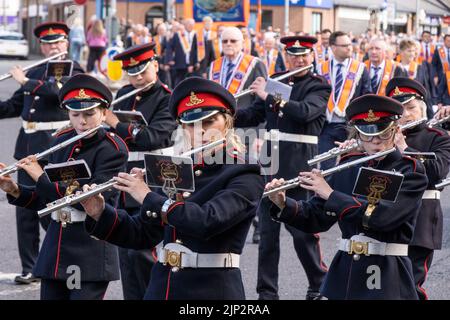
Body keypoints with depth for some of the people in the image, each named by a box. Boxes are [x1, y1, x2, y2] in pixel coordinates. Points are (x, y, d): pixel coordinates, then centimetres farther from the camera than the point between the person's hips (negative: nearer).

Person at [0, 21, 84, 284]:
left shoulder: (73, 71, -3)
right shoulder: (35, 73, 16)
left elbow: (56, 90, -23)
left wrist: (25, 81, -15)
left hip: (54, 147, -6)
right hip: (28, 146, 6)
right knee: (25, 209, 6)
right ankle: (30, 268, 13)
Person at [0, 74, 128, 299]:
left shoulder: (112, 148, -10)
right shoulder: (63, 142, 9)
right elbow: (47, 199, 15)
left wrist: (41, 178, -20)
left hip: (90, 255, -6)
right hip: (55, 248, 6)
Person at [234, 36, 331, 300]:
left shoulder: (319, 86, -1)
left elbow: (305, 111, -21)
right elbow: (253, 117, 15)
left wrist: (269, 96, -18)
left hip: (299, 165, -5)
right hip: (271, 163, 5)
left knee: (302, 228, -2)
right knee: (268, 229, 6)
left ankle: (320, 283, 16)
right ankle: (267, 290, 12)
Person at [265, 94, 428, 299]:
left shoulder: (411, 172, -7)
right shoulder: (347, 167, 7)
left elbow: (383, 215, -23)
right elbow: (316, 219, 10)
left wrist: (330, 194, -20)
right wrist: (283, 204, -7)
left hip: (387, 282, -4)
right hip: (344, 275, 4)